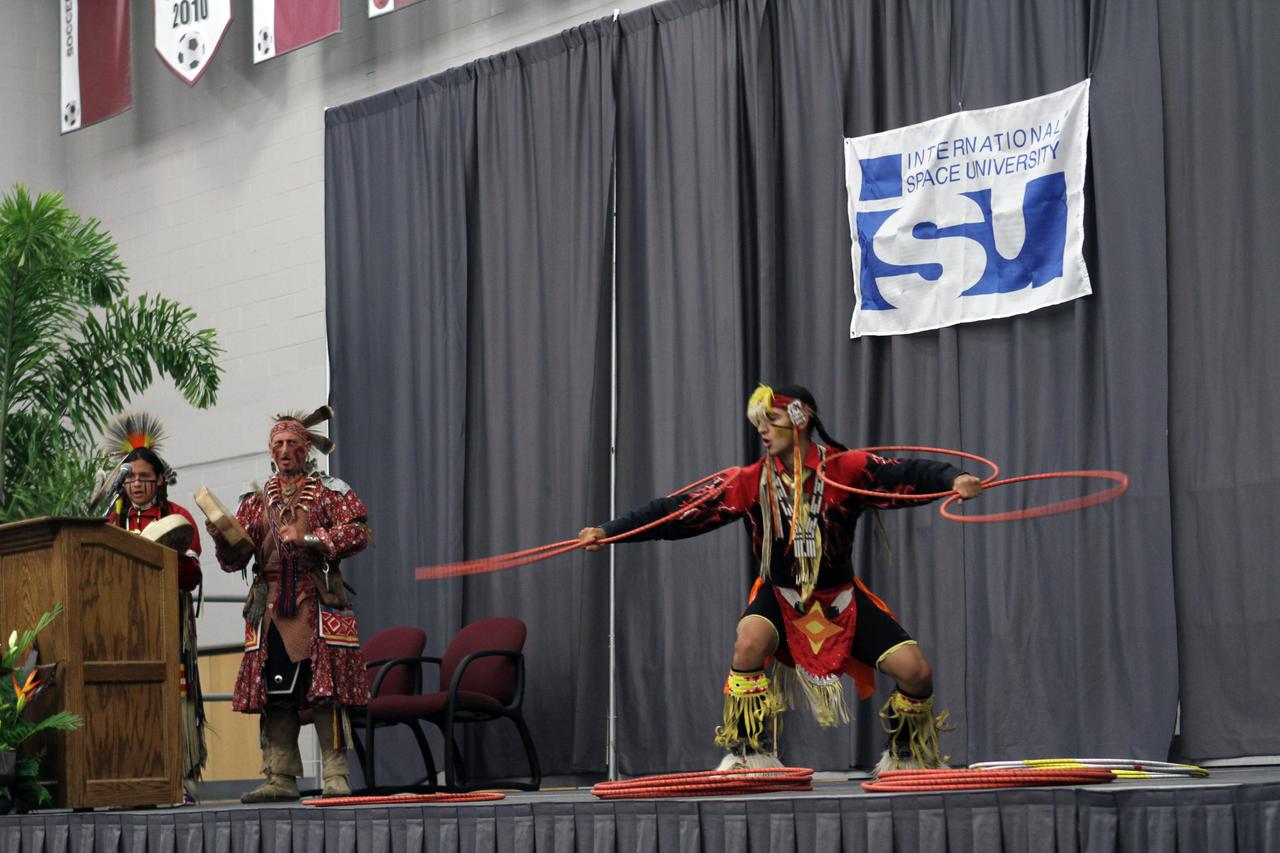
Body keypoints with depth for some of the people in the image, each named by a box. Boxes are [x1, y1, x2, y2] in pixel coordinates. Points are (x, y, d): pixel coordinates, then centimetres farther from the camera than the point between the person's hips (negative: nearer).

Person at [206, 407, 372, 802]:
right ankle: (280, 777, 4)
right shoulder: (257, 501, 18)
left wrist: (307, 538, -15)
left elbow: (357, 532, -6)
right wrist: (221, 535, -9)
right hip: (271, 604, 4)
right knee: (274, 694, 0)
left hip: (317, 602, -4)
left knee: (325, 688, -9)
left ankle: (336, 777, -8)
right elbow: (234, 558, 13)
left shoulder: (330, 492, 9)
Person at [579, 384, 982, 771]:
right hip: (781, 598, 0)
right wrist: (608, 531, -21)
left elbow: (908, 475, -24)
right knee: (749, 642, -34)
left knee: (916, 673, -12)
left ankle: (906, 757, 18)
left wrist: (953, 479, -45)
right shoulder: (749, 482, -11)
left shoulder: (846, 470, -13)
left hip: (841, 599, 0)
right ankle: (748, 756, -19)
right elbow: (679, 511, -14)